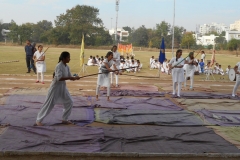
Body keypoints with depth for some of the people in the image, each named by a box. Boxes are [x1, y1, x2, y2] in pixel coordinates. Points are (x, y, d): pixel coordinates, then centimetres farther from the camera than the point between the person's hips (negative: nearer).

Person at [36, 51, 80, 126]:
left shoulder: (66, 66, 3)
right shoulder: (59, 66, -22)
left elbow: (70, 76, 5)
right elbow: (59, 78, -30)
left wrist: (75, 78, -15)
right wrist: (69, 78, -30)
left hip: (63, 87, 8)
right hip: (55, 87, -8)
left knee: (69, 102, 7)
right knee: (49, 104, -3)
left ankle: (64, 119, 20)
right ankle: (38, 120, 9)